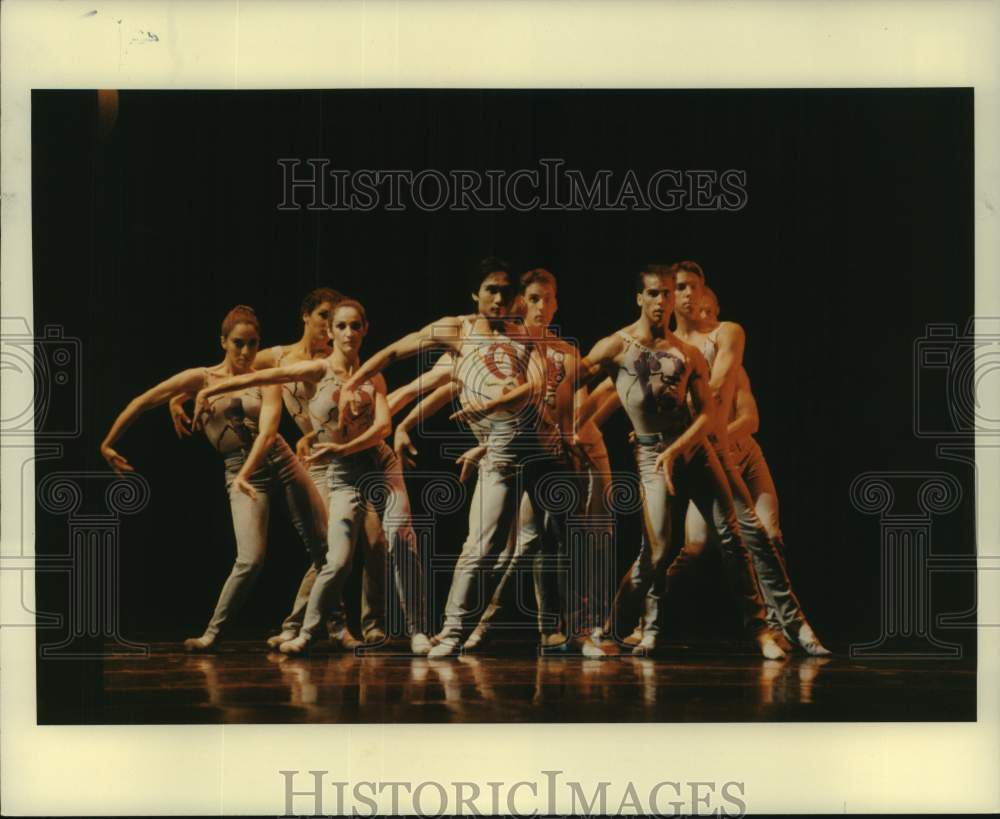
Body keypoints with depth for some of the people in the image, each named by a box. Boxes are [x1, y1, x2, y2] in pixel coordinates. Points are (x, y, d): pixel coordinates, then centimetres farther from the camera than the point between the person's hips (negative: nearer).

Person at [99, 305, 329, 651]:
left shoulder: (266, 382, 2)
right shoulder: (202, 378, 0)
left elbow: (267, 431, -15)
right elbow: (142, 402, 2)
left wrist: (245, 475, -30)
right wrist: (108, 443, 2)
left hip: (279, 459, 2)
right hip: (239, 470, -2)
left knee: (324, 548, 2)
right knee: (251, 559, -18)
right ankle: (212, 632, 0)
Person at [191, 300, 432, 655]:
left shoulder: (373, 379, 5)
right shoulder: (319, 370, -3)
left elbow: (384, 425, -8)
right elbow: (260, 377, -8)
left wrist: (343, 448, -23)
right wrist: (208, 390, -11)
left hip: (381, 464, 2)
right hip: (343, 475, -2)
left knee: (402, 540, -16)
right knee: (338, 561, -10)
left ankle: (417, 631, -8)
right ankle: (306, 632, 11)